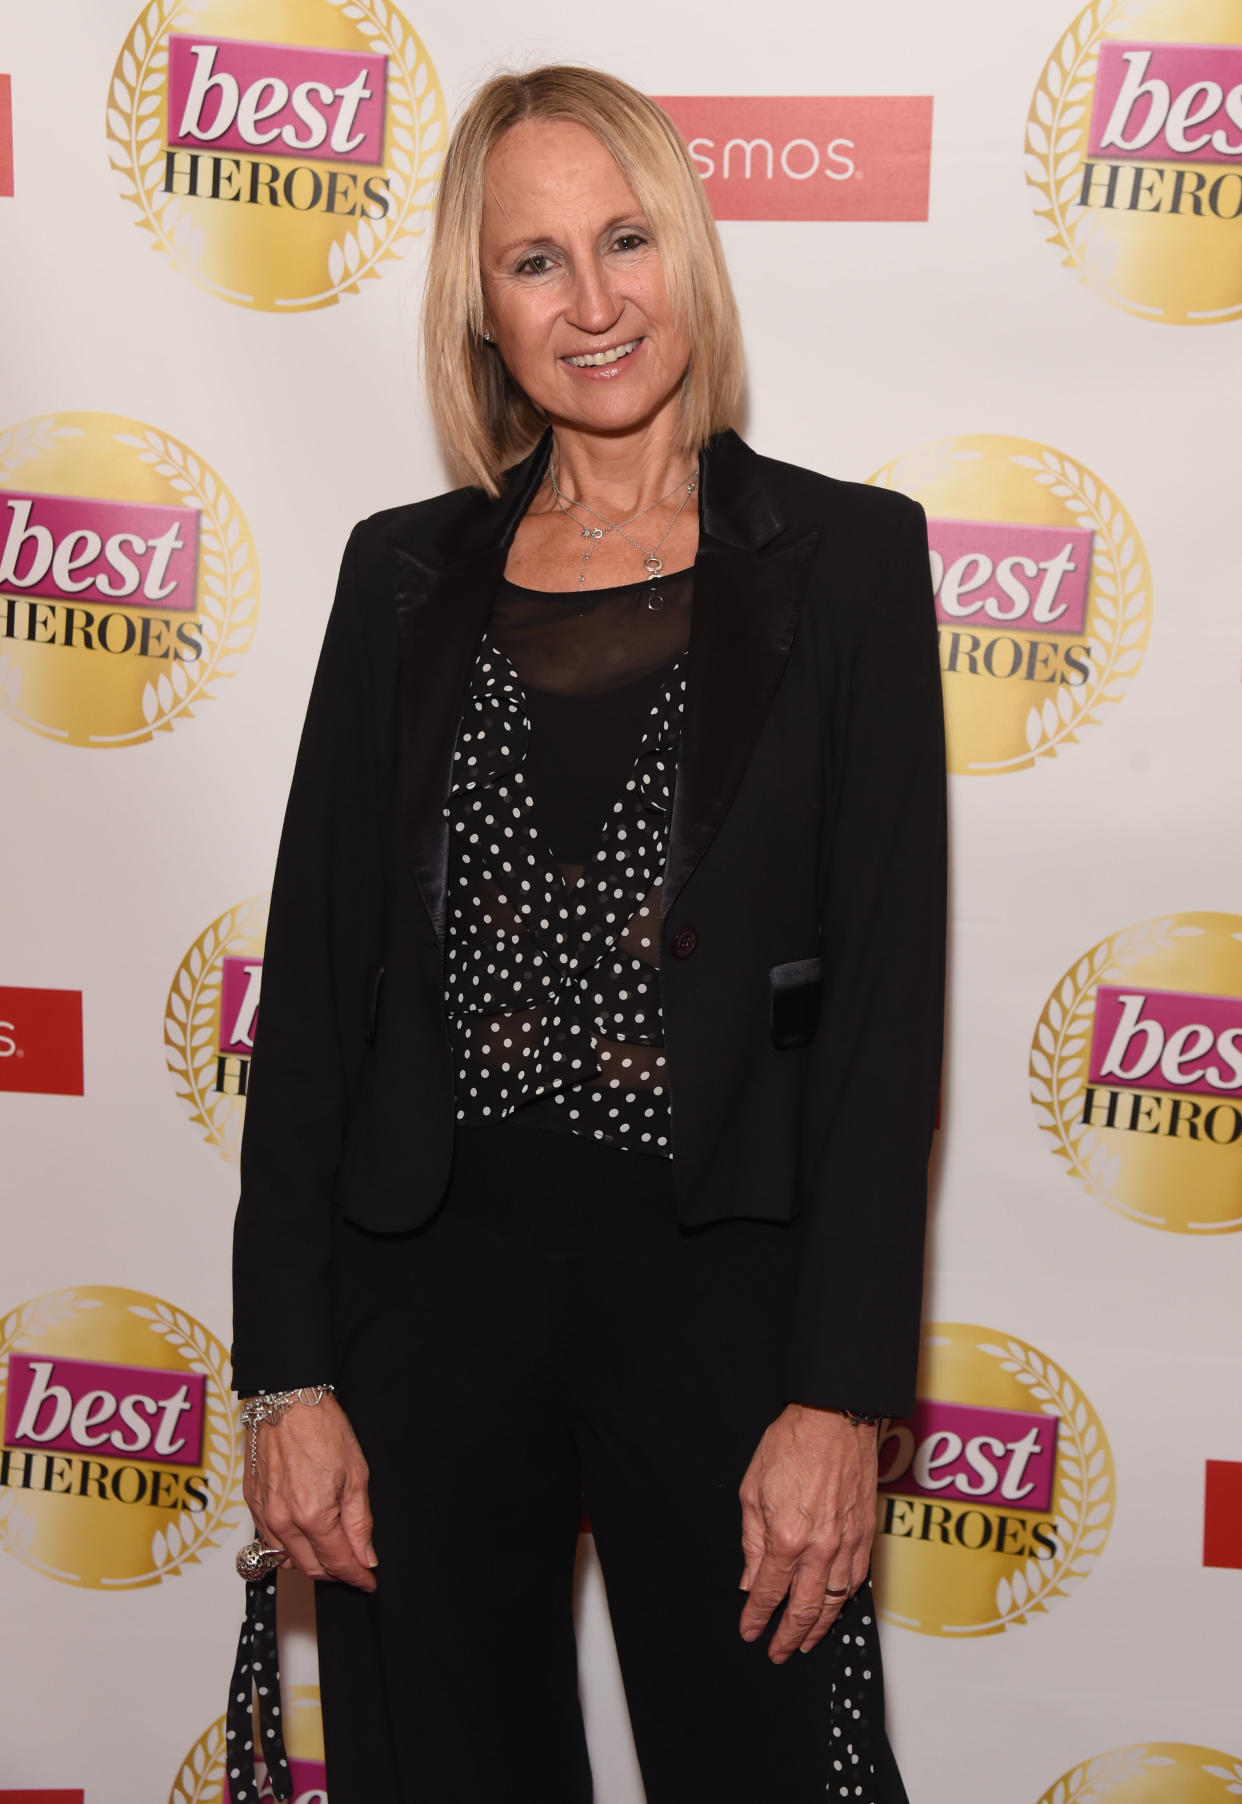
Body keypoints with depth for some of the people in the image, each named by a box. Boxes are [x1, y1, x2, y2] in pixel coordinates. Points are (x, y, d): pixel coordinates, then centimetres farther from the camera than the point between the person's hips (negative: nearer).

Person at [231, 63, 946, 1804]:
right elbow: (317, 968, 5)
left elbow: (888, 987, -5)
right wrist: (288, 1372, 0)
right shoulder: (406, 573, 6)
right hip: (432, 1272, 3)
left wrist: (840, 1396, -10)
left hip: (721, 1274, -2)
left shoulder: (842, 555, -1)